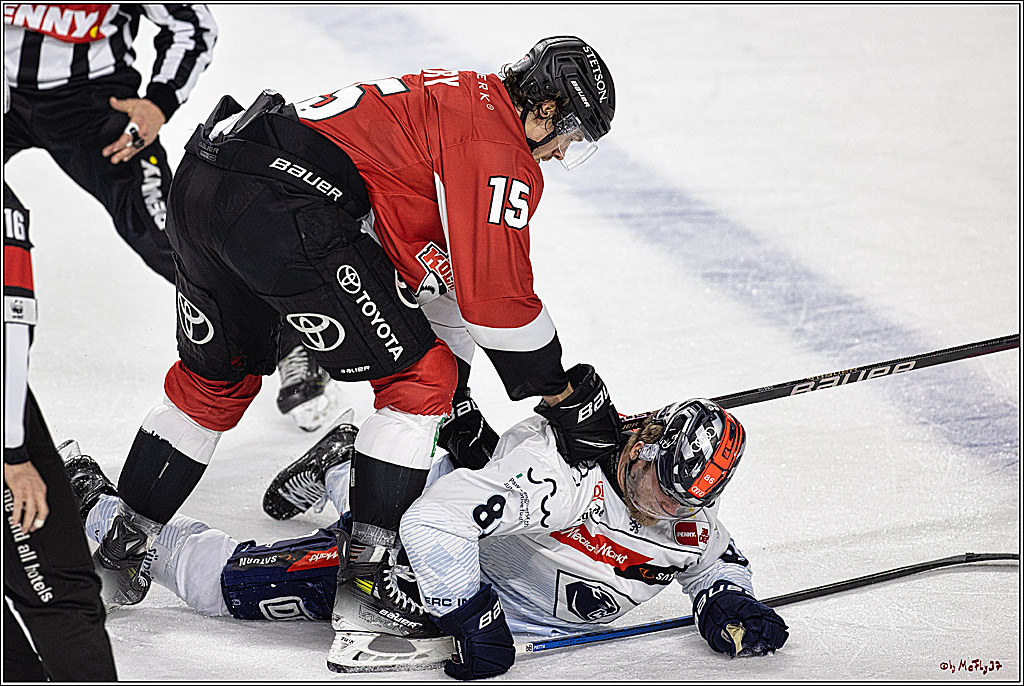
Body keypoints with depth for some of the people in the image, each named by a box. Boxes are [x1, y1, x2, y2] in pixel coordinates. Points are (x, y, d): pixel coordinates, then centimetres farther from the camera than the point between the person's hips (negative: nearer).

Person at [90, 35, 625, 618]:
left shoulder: (461, 98, 29)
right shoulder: (501, 149, -1)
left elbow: (437, 262, 35)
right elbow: (498, 296, -5)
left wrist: (455, 395, 38)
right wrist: (567, 398, 8)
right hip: (279, 215, -10)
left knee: (215, 378, 30)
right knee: (419, 377, 4)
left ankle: (121, 544, 37)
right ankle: (372, 561, 2)